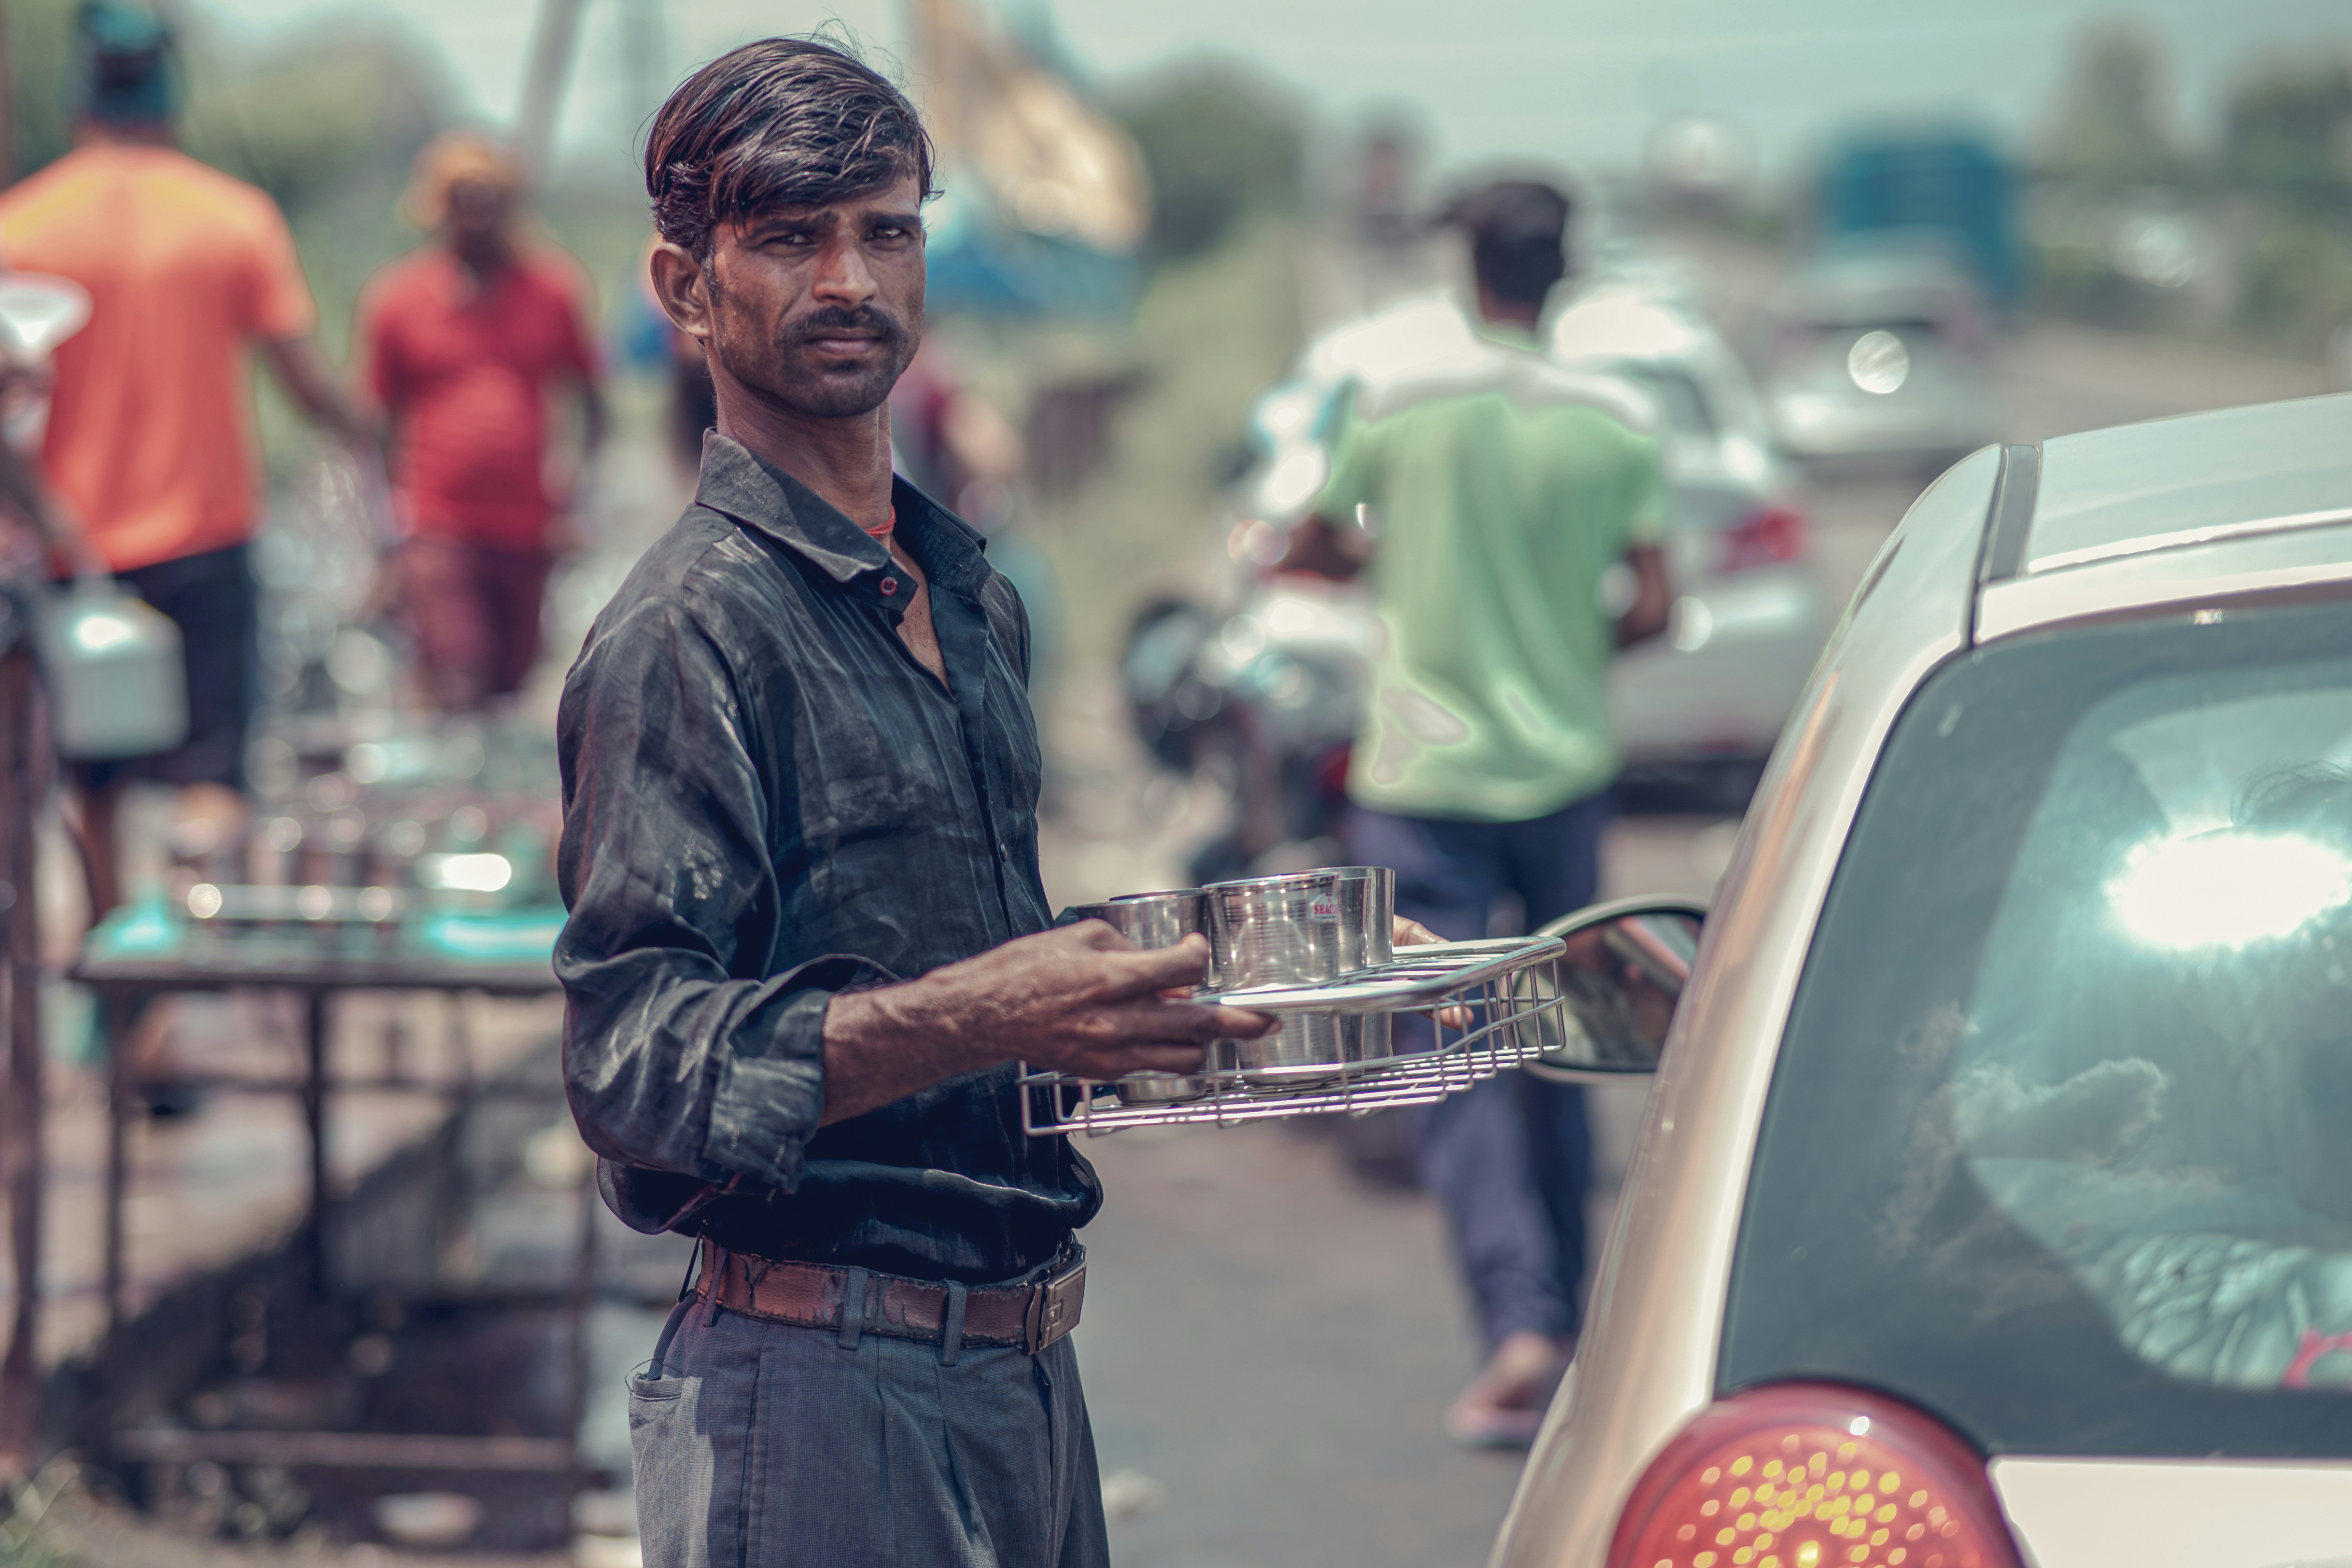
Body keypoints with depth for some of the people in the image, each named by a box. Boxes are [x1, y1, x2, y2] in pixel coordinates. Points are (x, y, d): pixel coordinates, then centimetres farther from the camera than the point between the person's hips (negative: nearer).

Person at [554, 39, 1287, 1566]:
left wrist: (1123, 995, 9)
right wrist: (982, 1017, -31)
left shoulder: (976, 602, 15)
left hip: (1026, 1372, 8)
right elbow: (635, 1058, -21)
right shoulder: (688, 631, -12)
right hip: (819, 1394, -8)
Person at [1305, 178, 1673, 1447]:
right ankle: (1563, 1310, 27)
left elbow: (1315, 540, 5)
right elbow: (1653, 608, -3)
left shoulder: (1397, 407, -9)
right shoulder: (1612, 424, -4)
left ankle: (1520, 1325, -19)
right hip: (1564, 770, 3)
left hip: (1424, 779, -3)